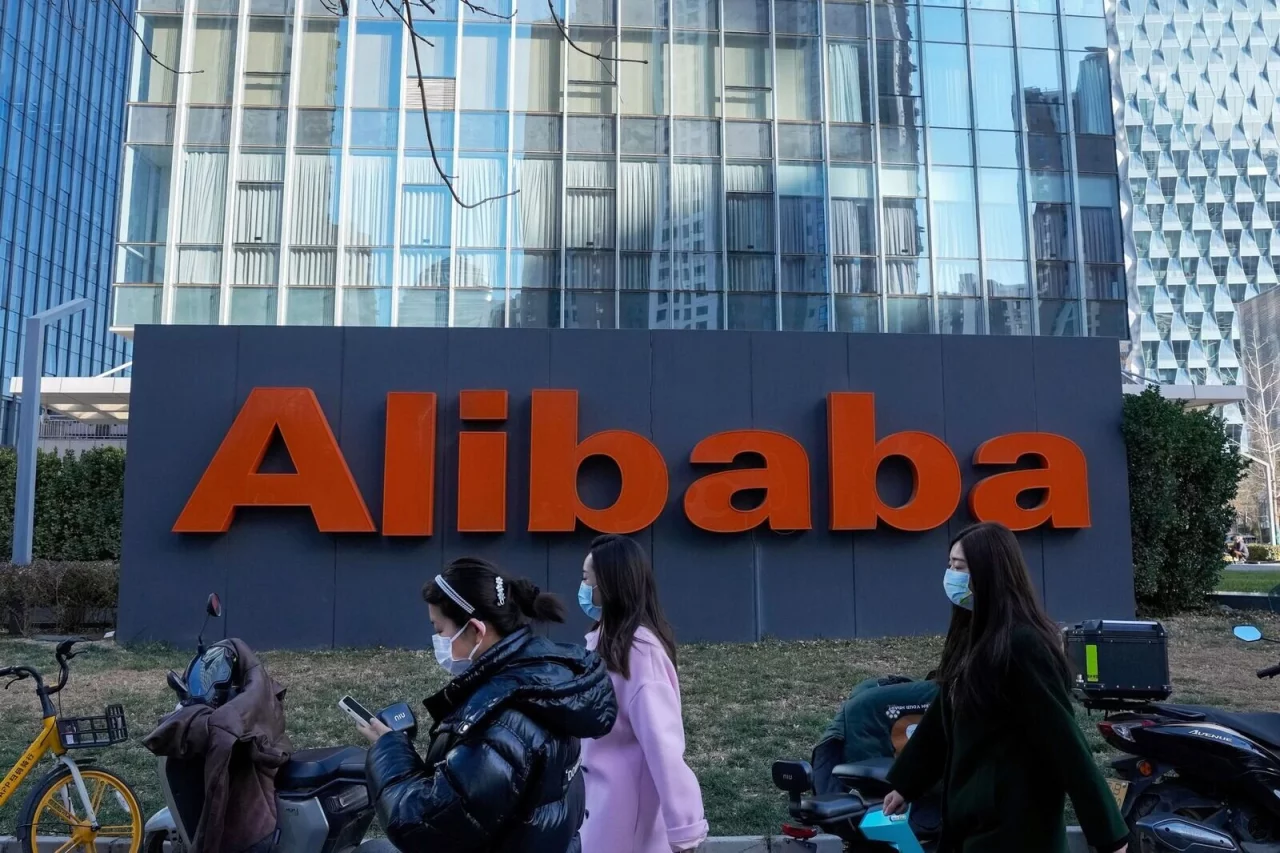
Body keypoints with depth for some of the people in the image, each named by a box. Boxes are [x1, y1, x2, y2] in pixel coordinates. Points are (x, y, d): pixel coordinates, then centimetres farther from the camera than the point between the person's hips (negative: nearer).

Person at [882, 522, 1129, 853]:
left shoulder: (1022, 645, -20)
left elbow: (1064, 739, -20)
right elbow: (942, 717, 15)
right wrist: (904, 783, 21)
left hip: (1015, 825, -8)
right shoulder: (971, 637, 7)